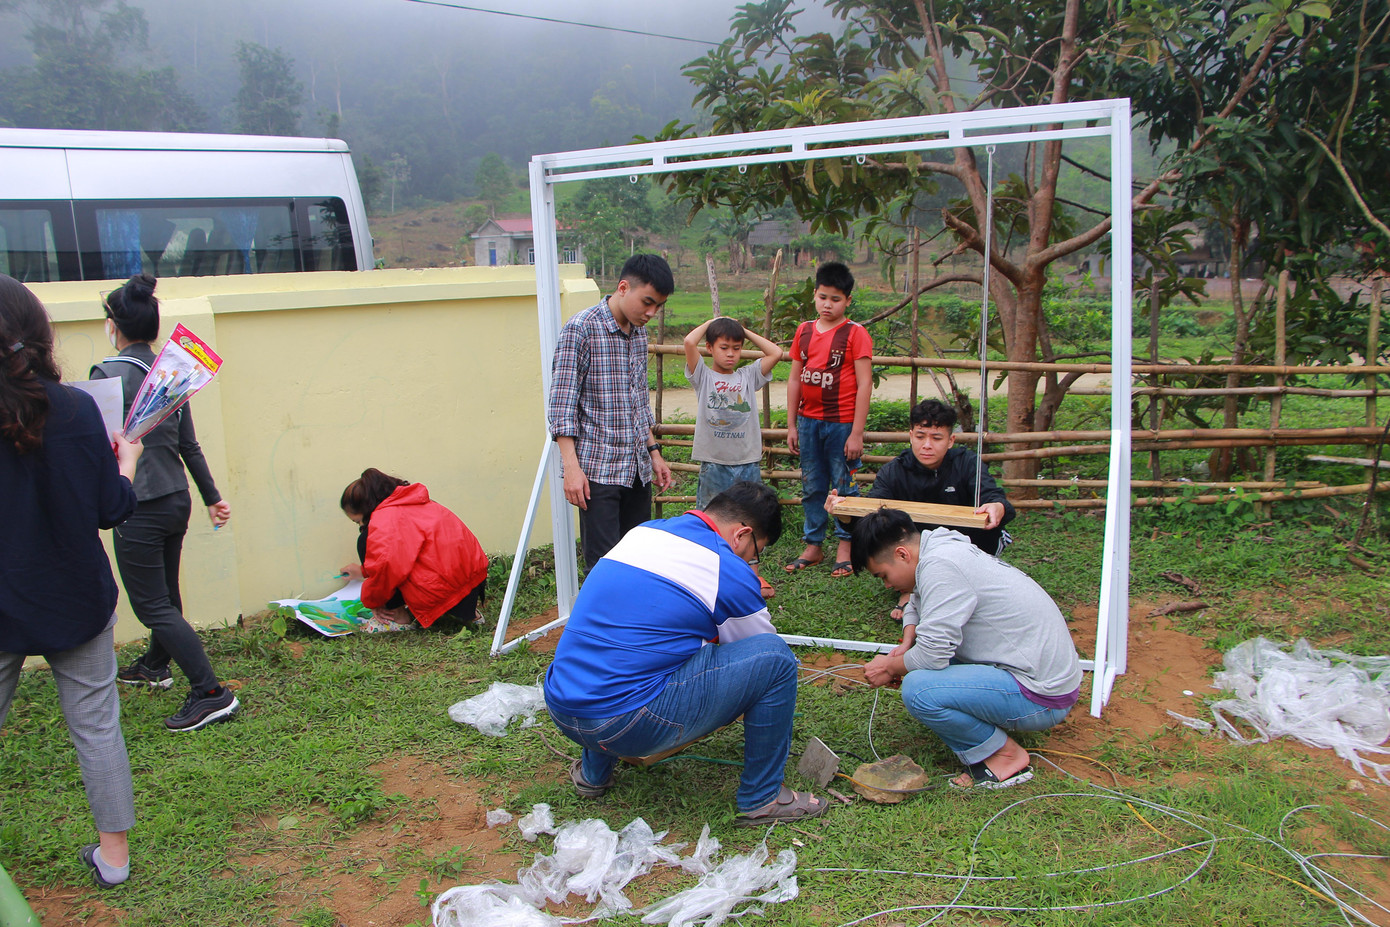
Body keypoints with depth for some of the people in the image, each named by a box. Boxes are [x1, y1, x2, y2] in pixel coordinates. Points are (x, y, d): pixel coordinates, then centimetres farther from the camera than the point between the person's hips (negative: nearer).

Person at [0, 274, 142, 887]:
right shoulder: (72, 409, -13)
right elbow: (110, 510, -8)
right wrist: (127, 458, 8)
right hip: (73, 601, 0)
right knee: (95, 726, 11)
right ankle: (113, 854, 23)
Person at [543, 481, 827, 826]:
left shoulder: (642, 531, 14)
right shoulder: (730, 573, -6)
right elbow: (764, 656, 12)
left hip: (559, 710, 8)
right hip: (627, 726, -8)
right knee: (775, 657, -4)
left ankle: (593, 772, 39)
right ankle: (762, 799, 12)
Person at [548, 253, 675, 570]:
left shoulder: (639, 333, 13)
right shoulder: (581, 329, -10)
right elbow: (562, 404, -13)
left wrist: (653, 452, 20)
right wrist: (572, 467, -18)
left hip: (637, 469, 7)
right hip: (598, 469, -7)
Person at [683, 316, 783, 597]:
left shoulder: (749, 376, 9)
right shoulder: (703, 376, 0)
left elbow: (776, 353, 1)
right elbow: (689, 342, -14)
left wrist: (746, 331, 8)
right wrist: (712, 322, 2)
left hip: (748, 461, 3)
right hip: (714, 462, -2)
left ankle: (753, 573, 21)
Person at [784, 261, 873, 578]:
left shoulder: (855, 333, -7)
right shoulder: (804, 330, 8)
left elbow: (864, 384, -10)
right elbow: (794, 379, 12)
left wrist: (857, 433, -14)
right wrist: (791, 425, 10)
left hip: (842, 423, -5)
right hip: (808, 421, 5)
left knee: (843, 487, 3)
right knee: (812, 487, 12)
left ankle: (844, 550, 16)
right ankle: (813, 547, 23)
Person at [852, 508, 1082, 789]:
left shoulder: (939, 566, -22)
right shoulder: (942, 546, 7)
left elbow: (932, 655, -24)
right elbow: (917, 602, 25)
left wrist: (890, 667, -5)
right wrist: (906, 645, 6)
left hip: (1042, 700, -10)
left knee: (918, 689, -25)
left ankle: (1006, 756, -5)